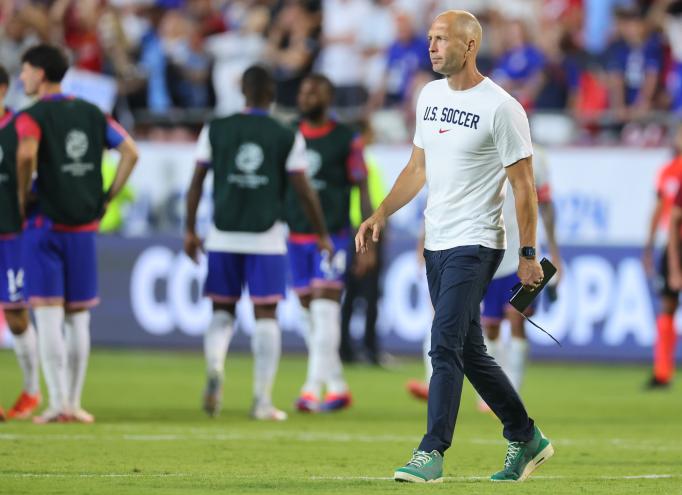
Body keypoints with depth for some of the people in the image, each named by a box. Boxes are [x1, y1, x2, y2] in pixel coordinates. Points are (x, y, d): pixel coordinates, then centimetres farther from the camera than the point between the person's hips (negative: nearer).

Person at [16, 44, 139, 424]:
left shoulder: (33, 116, -7)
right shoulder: (92, 114, 10)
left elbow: (27, 153, -26)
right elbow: (131, 153, 7)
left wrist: (23, 195, -11)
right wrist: (107, 199, 9)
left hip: (46, 222, -5)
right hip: (84, 226, 5)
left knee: (49, 314, -4)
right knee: (78, 316, 10)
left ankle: (59, 403, -9)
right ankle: (74, 402, 11)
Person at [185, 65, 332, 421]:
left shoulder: (215, 131, 4)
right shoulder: (287, 138, -1)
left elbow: (196, 182, 4)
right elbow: (304, 192, 1)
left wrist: (190, 231, 13)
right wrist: (322, 236, 12)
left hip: (223, 236, 2)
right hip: (267, 237, -2)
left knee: (222, 311, 13)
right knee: (265, 315, 3)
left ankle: (214, 367, -16)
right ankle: (262, 400, 0)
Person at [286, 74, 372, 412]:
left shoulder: (346, 140, -2)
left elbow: (362, 190, 0)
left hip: (332, 236, -5)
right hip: (296, 236, 5)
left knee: (324, 310, -14)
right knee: (310, 316, 6)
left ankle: (313, 388, -18)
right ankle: (337, 387, 17)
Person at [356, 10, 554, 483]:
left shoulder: (501, 108, -12)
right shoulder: (430, 96, 11)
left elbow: (523, 185, -9)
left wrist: (528, 255, -11)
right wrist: (380, 215, 11)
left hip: (475, 244, -8)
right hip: (436, 244, 8)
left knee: (446, 344, -16)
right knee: (470, 352, 12)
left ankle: (432, 453, -16)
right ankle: (526, 439, 25)